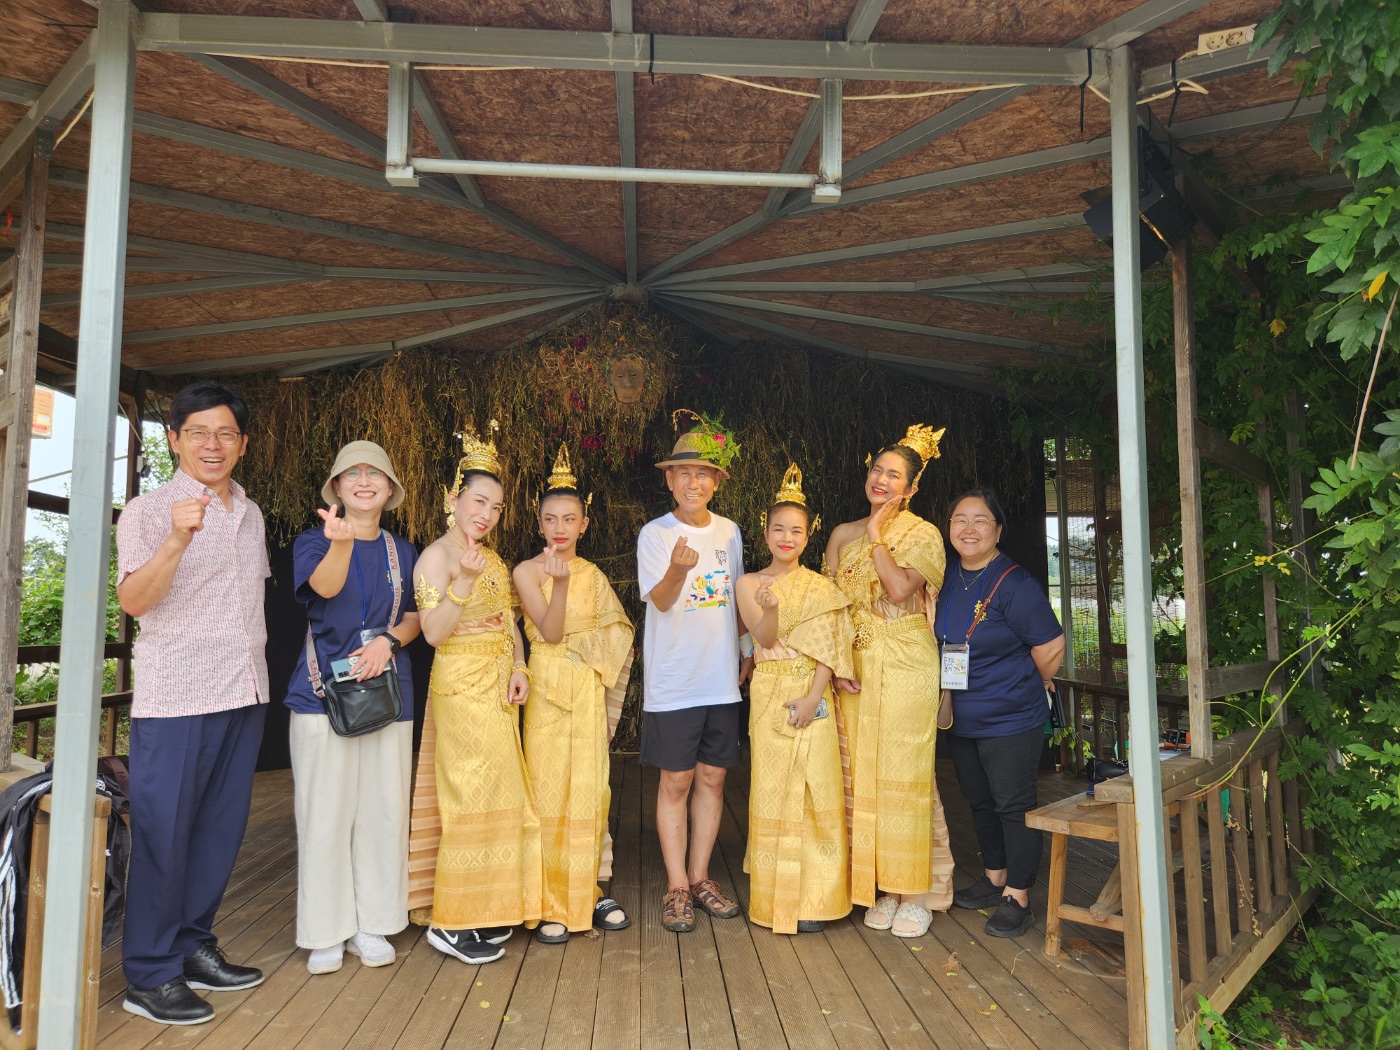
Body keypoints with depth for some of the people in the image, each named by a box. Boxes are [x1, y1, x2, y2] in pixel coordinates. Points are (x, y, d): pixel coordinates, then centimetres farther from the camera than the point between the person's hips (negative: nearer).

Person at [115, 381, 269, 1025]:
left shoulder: (250, 514, 13)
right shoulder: (148, 511, -5)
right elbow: (133, 599, -16)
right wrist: (177, 540, -31)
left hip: (244, 693, 6)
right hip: (175, 697, -6)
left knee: (221, 828, 12)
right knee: (164, 832, 1)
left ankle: (193, 945, 27)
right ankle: (149, 975, 14)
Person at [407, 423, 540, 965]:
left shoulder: (494, 559, 14)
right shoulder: (436, 556, -9)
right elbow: (433, 632, -17)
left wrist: (518, 666, 0)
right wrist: (464, 580, -28)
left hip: (499, 690, 8)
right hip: (461, 687, -8)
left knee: (497, 796, 11)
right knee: (472, 798, -5)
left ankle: (485, 911, 23)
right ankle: (452, 923, 8)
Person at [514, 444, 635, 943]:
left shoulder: (594, 575, 8)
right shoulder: (528, 571, -2)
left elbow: (614, 638, 9)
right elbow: (549, 632, -12)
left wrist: (573, 644, -6)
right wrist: (559, 583, -25)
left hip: (590, 690, 3)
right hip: (547, 689, -3)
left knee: (588, 789, 6)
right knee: (547, 791, -1)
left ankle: (587, 892, 18)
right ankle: (549, 904, 9)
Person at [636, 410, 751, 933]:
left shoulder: (729, 532, 8)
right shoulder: (655, 533, -6)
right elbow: (661, 601, -20)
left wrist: (747, 650, 13)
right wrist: (679, 568, -39)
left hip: (723, 679, 4)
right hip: (673, 680, -4)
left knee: (712, 777, 10)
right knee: (676, 780, 2)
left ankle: (700, 876, 25)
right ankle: (676, 887, 15)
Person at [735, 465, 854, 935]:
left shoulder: (821, 587, 4)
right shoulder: (749, 584, 3)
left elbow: (829, 649, -2)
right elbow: (765, 639, -7)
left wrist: (813, 698, -14)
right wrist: (770, 609, -28)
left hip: (813, 696, 0)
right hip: (769, 696, 0)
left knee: (815, 791, -1)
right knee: (772, 792, 3)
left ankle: (813, 899, 11)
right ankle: (774, 897, 15)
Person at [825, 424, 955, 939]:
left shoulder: (922, 534, 0)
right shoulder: (843, 534, 11)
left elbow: (900, 589, -17)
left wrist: (877, 537, -8)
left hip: (906, 664, -4)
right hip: (856, 664, 4)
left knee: (906, 773, -2)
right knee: (862, 773, 6)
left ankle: (917, 891, 12)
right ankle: (879, 887, 18)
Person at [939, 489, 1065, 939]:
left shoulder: (1014, 585, -17)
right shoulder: (948, 583, 4)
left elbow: (1051, 648, -14)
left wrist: (1024, 687, 1)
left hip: (1011, 720, -7)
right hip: (962, 720, 7)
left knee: (1014, 805, 4)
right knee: (981, 802, 19)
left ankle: (1017, 898, 18)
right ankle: (994, 880, 36)